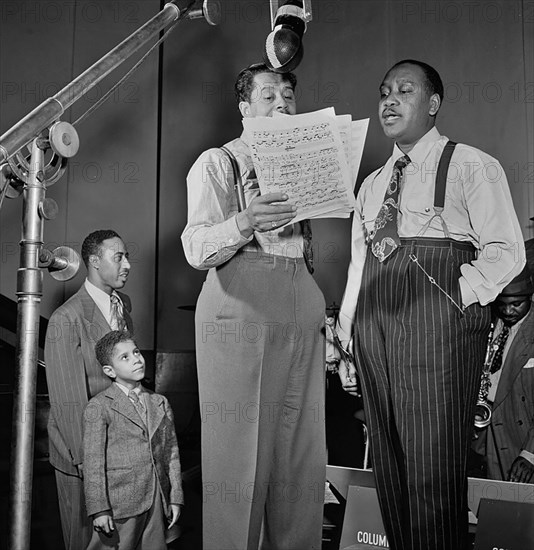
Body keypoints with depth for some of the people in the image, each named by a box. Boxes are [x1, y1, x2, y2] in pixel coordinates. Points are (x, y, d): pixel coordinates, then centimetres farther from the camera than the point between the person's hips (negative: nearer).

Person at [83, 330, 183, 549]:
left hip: (157, 502, 5)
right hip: (120, 505, -4)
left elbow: (171, 453, 12)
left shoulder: (160, 403, 11)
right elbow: (93, 461, -7)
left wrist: (175, 498, 8)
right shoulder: (98, 407, -4)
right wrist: (99, 509, -11)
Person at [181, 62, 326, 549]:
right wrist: (245, 222, -26)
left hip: (302, 317, 5)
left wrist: (324, 312, 8)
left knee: (302, 458, 4)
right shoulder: (216, 163, 6)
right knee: (241, 452, -5)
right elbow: (196, 248, -8)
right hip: (241, 313, -5)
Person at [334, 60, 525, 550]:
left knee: (434, 468, -7)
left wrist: (458, 293, -16)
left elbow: (505, 251, -2)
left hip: (438, 324, -5)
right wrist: (345, 341, 15)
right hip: (374, 326, 6)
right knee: (389, 465, 9)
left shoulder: (471, 166, 5)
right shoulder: (371, 184, 22)